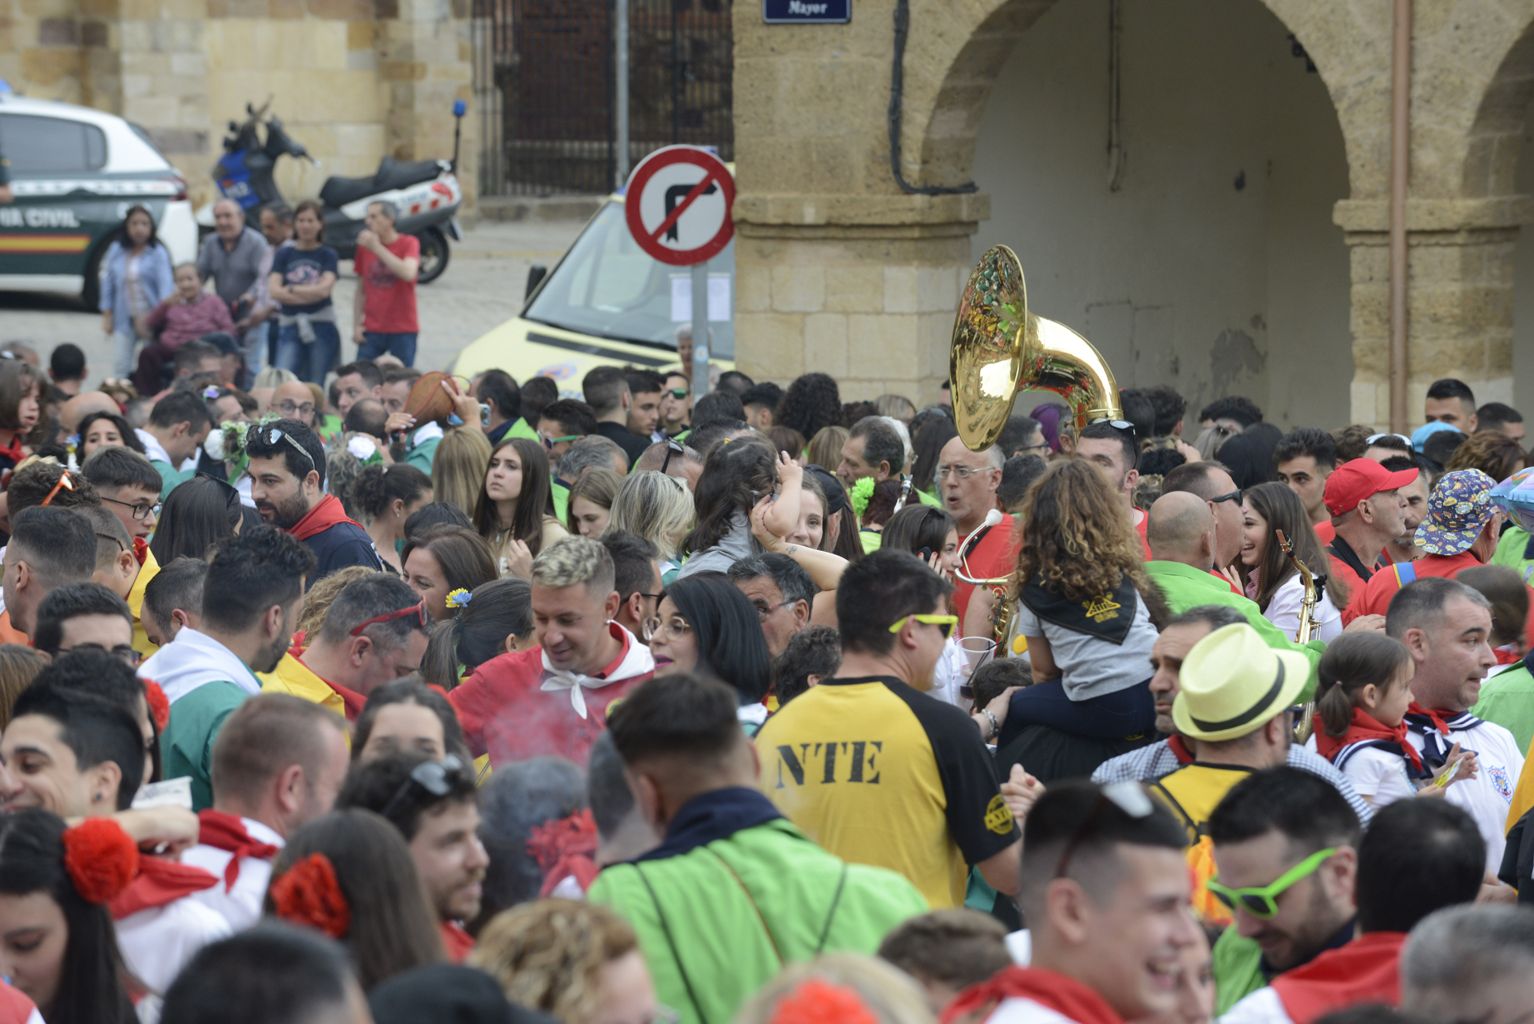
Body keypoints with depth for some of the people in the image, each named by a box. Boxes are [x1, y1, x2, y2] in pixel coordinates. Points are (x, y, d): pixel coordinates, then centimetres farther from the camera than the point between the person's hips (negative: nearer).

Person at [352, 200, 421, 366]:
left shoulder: (409, 244, -3)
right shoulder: (364, 246, 6)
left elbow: (408, 274, -23)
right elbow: (361, 290, 11)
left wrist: (376, 247, -22)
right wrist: (356, 325, 4)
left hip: (403, 329, -3)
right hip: (371, 330, 3)